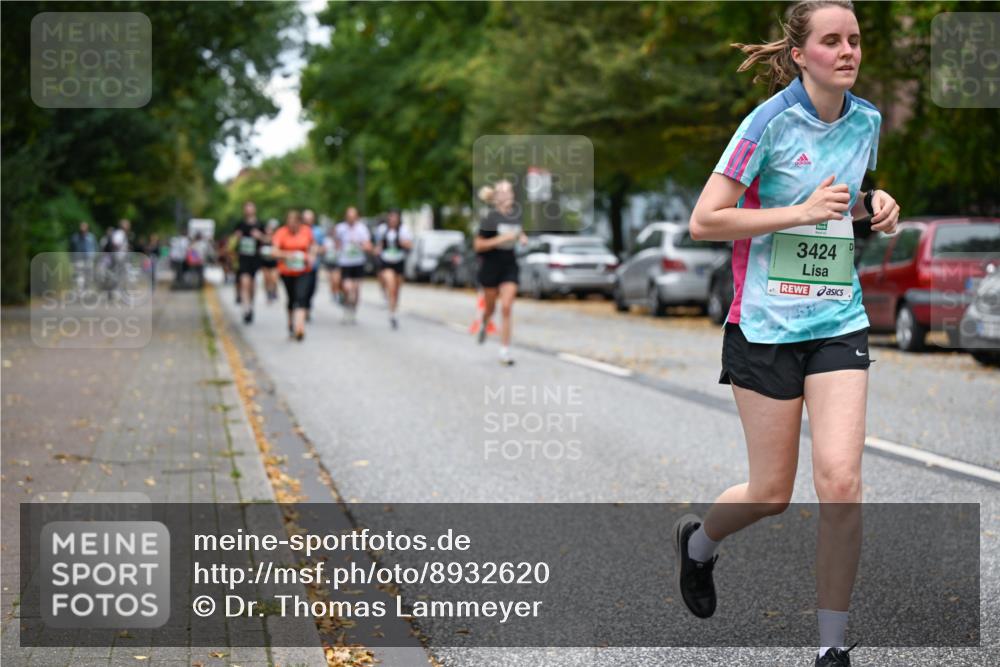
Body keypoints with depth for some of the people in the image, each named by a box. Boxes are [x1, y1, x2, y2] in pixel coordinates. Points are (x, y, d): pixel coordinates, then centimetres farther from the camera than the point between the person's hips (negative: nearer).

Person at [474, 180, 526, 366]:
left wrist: (522, 237, 1)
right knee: (490, 307, 13)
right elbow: (478, 245, -16)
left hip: (509, 265, 3)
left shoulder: (516, 213, -1)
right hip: (491, 265, -3)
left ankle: (505, 350, -3)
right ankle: (484, 323, 50)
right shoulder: (491, 218, -16)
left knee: (507, 308, -7)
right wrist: (501, 239, -24)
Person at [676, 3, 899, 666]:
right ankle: (697, 539, 39)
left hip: (839, 322, 4)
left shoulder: (867, 121, 6)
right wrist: (802, 211, -18)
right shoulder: (771, 122, -11)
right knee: (772, 494, 4)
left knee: (841, 483, -10)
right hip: (766, 326, -4)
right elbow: (704, 221, -13)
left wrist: (874, 206, 3)